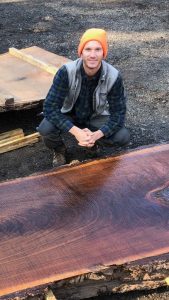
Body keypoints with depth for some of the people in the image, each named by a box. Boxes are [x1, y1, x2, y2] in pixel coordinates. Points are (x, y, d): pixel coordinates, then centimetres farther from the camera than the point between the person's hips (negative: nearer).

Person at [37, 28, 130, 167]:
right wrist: (76, 132, -40)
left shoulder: (114, 76, -26)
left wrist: (96, 135, -35)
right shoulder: (66, 72, -29)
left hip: (95, 117, 2)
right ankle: (59, 150, 4)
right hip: (68, 115, -1)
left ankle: (92, 141, 9)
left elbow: (118, 113, -19)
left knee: (123, 137, -23)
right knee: (45, 129, -32)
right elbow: (50, 107, -30)